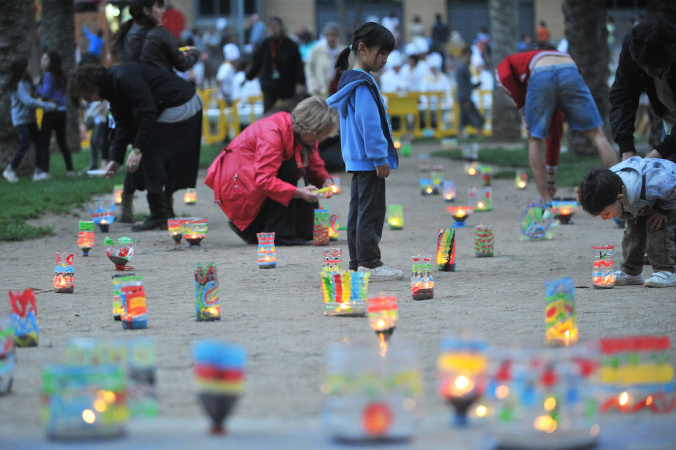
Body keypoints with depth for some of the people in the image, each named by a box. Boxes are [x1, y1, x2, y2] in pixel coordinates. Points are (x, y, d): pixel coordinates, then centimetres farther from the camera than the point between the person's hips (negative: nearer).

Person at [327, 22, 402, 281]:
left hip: (357, 160, 10)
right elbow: (369, 122, -21)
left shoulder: (351, 80, 16)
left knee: (358, 211, 12)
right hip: (369, 160, -10)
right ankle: (369, 263, -6)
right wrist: (380, 158, -20)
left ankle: (357, 264, 16)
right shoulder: (363, 84, -16)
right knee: (371, 211, -7)